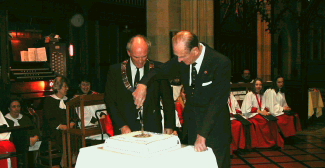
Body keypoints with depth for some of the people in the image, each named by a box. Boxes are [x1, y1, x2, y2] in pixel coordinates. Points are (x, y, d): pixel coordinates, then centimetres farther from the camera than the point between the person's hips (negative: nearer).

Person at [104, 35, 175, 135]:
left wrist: (169, 127, 0)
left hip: (152, 128, 1)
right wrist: (122, 126, -8)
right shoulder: (115, 70, 1)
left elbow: (168, 100, 5)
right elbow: (110, 101, 1)